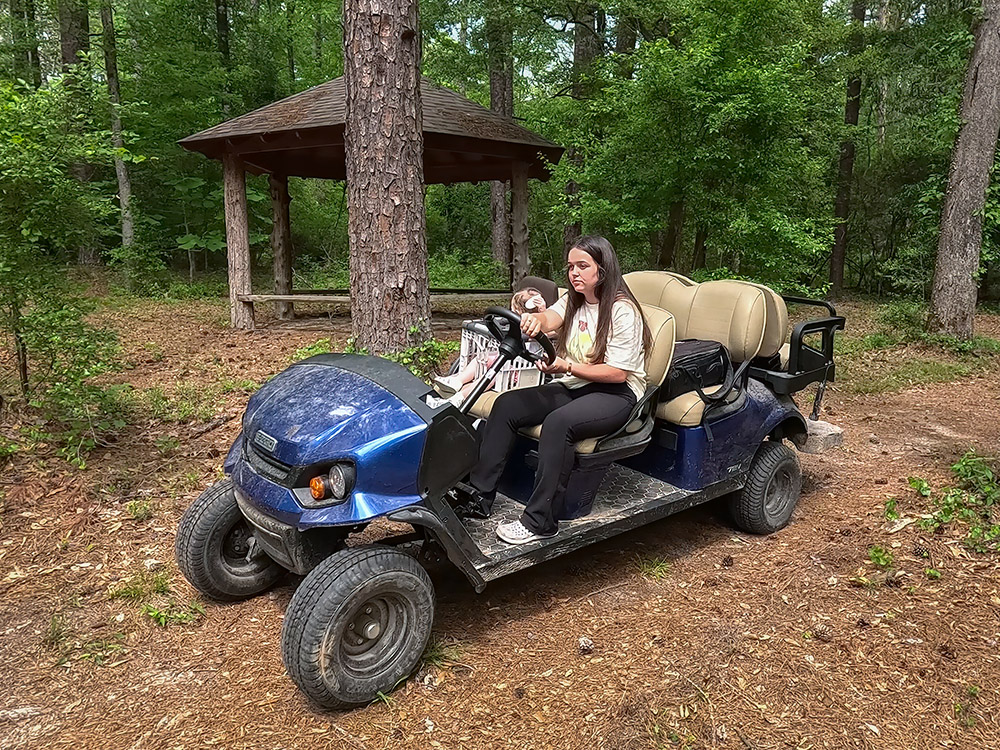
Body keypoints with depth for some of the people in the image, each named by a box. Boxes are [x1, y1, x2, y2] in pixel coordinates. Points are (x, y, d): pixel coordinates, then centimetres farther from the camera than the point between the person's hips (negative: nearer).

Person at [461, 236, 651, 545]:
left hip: (616, 394, -7)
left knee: (558, 422, -35)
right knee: (506, 404, -14)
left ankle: (540, 520, -28)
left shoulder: (622, 310, -11)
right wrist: (534, 320, -37)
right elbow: (551, 317, -12)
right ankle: (479, 495, -13)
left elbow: (618, 373, -15)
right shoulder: (573, 300, 11)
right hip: (572, 387, 7)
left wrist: (567, 367, -26)